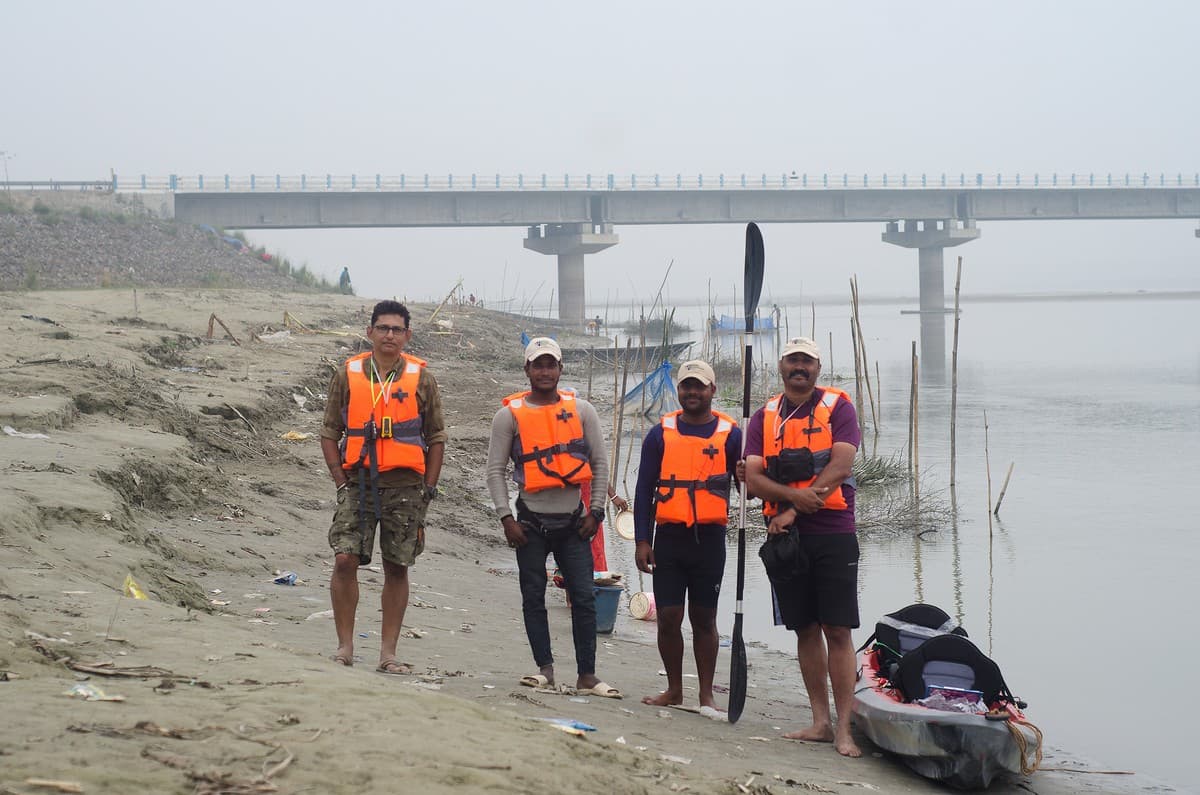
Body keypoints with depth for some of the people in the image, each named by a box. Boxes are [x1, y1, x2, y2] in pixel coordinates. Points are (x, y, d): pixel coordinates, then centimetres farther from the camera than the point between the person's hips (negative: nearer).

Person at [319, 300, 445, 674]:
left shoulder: (421, 379, 5)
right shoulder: (347, 375, 6)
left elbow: (436, 439, 10)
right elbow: (330, 433, 9)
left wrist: (428, 490, 3)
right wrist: (341, 480, -1)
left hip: (405, 485, 0)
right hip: (358, 481, 0)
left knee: (397, 568, 4)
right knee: (345, 559, -10)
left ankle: (388, 653, 10)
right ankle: (345, 646, 1)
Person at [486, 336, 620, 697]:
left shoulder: (581, 410, 5)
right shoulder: (510, 414, -1)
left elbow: (600, 463, 7)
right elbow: (495, 470, 0)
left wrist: (595, 512, 0)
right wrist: (506, 518, -7)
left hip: (573, 520, 1)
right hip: (532, 520, -1)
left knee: (584, 598, -2)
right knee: (533, 597, 2)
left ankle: (587, 675, 2)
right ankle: (545, 668, 11)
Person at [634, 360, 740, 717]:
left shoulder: (730, 434, 3)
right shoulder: (660, 434, 6)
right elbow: (644, 490, 7)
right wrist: (642, 540, 0)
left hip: (709, 539, -1)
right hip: (669, 537, 1)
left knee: (704, 619, 5)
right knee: (668, 617, 3)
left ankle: (706, 694, 13)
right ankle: (674, 689, 17)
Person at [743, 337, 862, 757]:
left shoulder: (838, 407, 1)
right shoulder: (764, 417, 11)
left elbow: (840, 465, -10)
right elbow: (753, 477, 1)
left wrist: (793, 511, -14)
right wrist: (795, 496, -18)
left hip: (832, 533, -4)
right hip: (786, 536, 4)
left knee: (837, 630, -6)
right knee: (805, 629, 8)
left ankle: (844, 728, -6)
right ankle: (820, 722, 14)